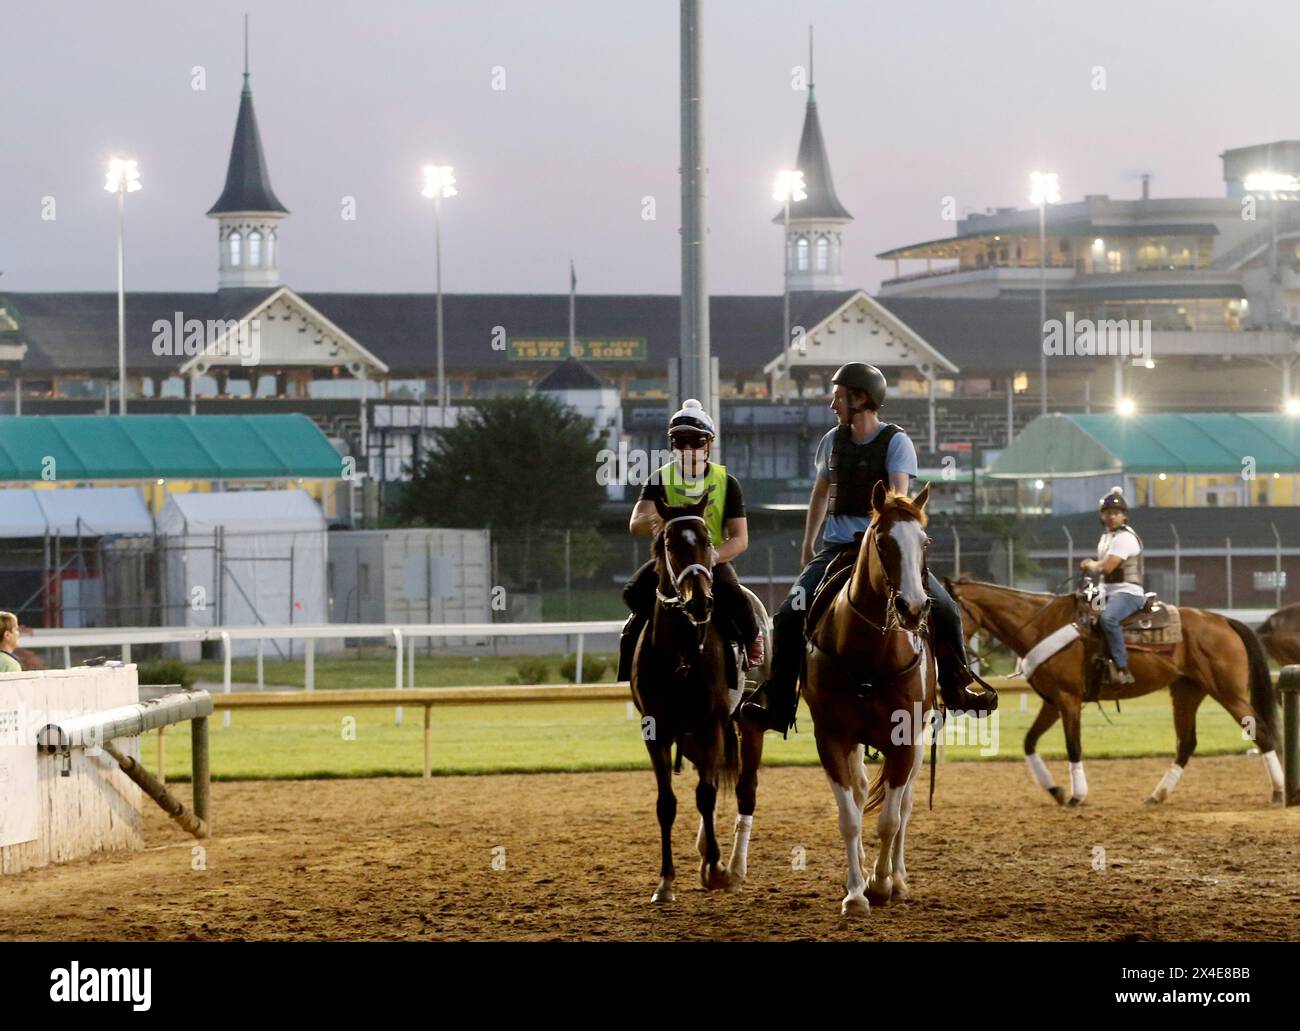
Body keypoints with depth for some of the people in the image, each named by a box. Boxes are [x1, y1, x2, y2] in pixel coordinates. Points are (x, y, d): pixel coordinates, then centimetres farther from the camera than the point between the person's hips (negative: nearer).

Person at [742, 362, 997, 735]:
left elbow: (899, 496, -18)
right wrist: (808, 545, 20)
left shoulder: (895, 442, -5)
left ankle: (957, 690, 7)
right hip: (837, 547, 3)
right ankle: (778, 707, -10)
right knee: (790, 615, -15)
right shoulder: (833, 441, 9)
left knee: (944, 609, -15)